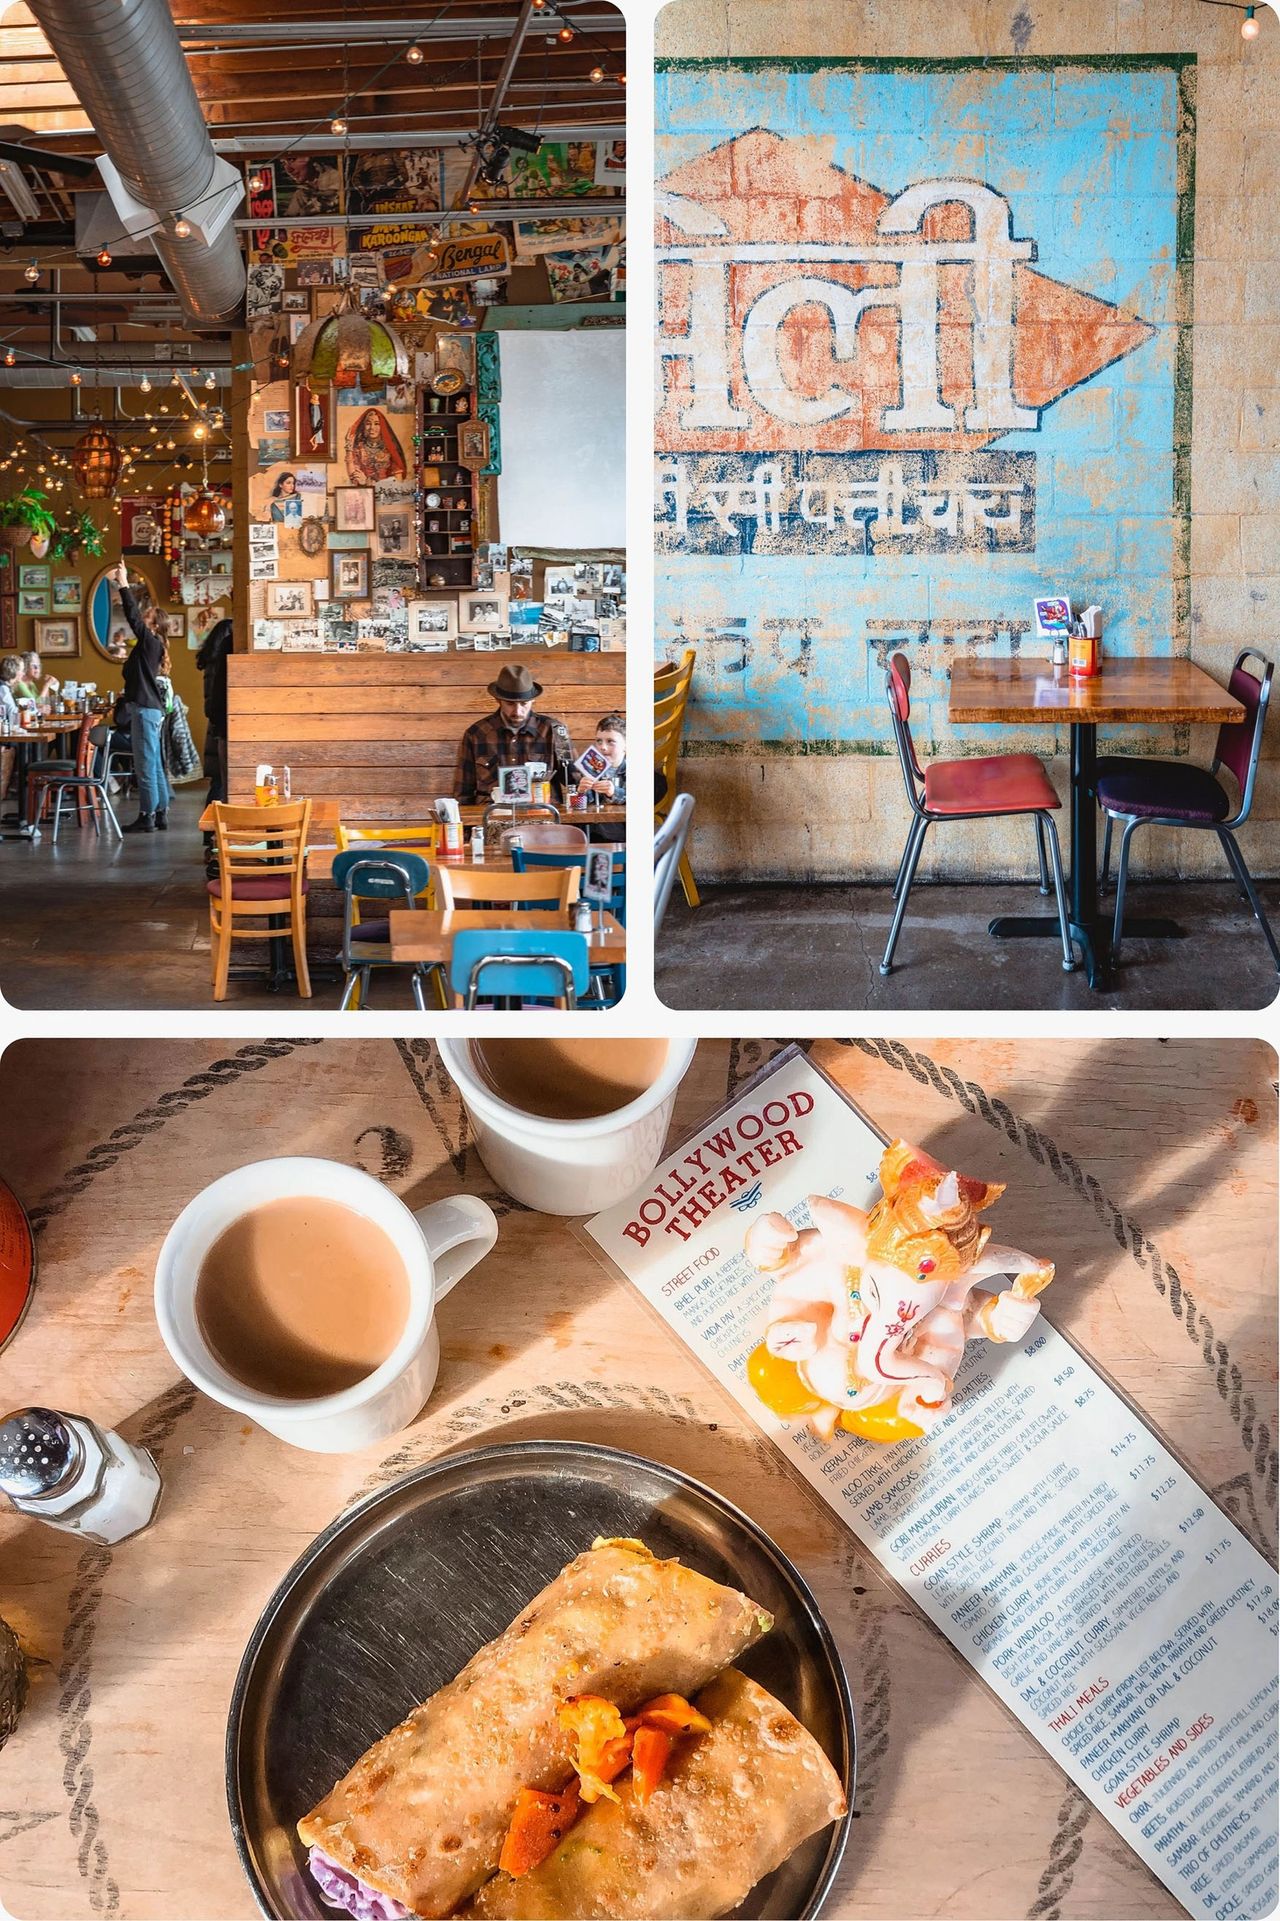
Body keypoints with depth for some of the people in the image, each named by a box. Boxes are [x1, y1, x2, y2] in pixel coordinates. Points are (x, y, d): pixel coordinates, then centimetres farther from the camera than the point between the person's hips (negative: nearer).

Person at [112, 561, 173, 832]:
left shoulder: (150, 641, -12)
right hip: (151, 709, 10)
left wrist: (123, 584, -14)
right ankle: (160, 814, 15)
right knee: (154, 765, 12)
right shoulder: (151, 643, 14)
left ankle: (147, 818, -4)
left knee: (145, 766, -6)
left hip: (145, 709, -10)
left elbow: (133, 616, -17)